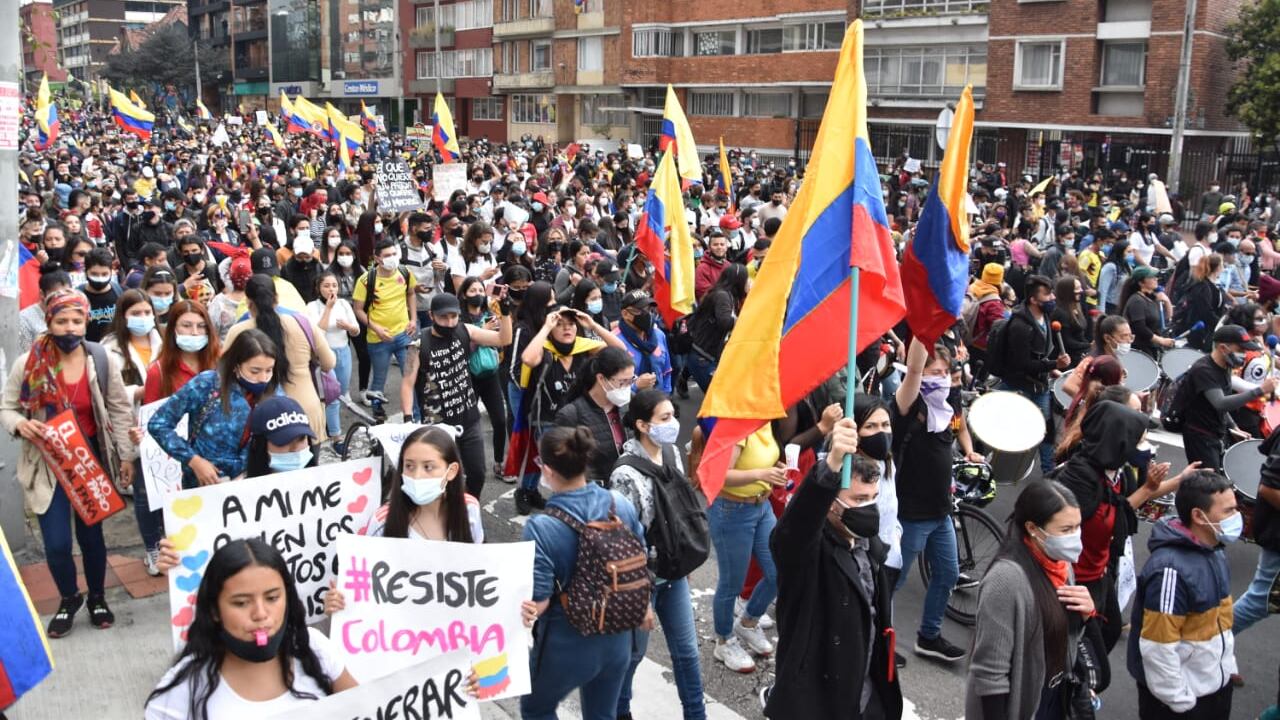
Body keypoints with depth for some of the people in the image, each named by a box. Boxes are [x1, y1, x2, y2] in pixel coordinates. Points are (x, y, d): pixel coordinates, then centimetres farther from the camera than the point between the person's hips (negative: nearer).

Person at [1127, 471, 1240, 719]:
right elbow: (1157, 646, -26)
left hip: (1217, 682, 8)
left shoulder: (1214, 550, 1)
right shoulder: (1171, 569, -28)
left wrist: (1227, 664, 14)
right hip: (1184, 692, -8)